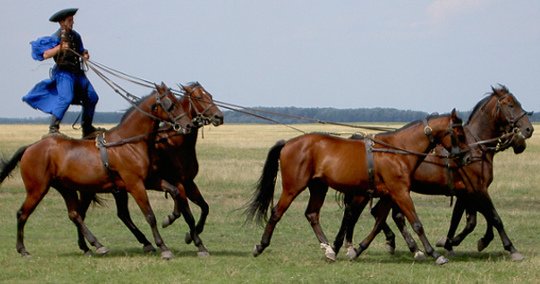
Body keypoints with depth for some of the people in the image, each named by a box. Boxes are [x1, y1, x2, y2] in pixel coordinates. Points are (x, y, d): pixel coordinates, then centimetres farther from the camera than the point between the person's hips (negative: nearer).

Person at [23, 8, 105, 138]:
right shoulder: (56, 38, -10)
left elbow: (81, 51, 24)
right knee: (66, 97, -26)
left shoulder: (75, 36, 12)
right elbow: (45, 55, -16)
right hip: (63, 72, -8)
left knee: (92, 97, 9)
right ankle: (53, 128, -24)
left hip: (77, 72, 8)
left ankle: (87, 129, 21)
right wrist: (59, 48, -27)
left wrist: (84, 55, 1)